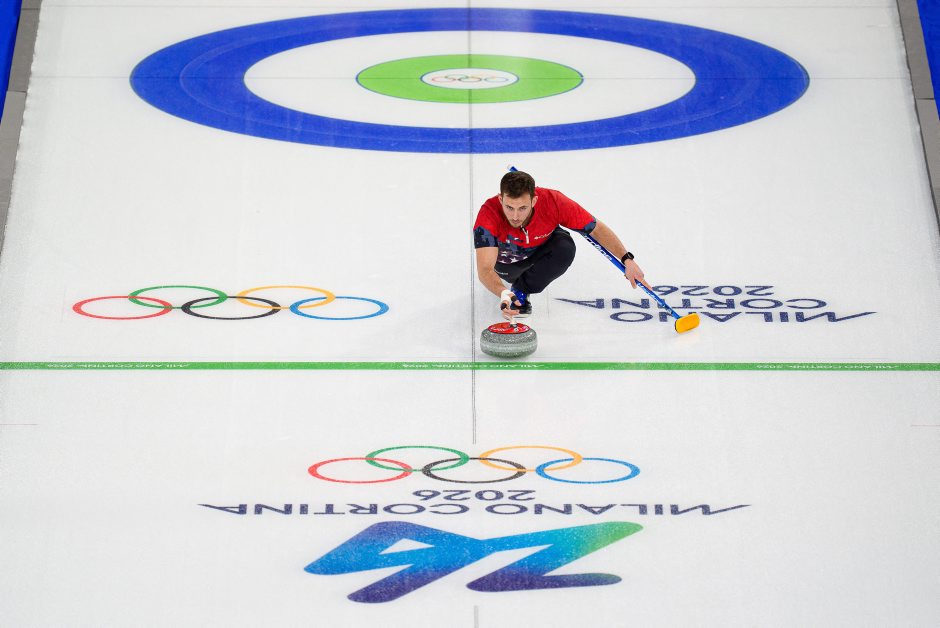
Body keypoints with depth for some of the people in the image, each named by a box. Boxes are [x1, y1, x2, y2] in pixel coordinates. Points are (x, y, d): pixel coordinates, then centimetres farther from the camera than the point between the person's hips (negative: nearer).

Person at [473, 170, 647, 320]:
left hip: (543, 245, -1)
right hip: (509, 256, 1)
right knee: (503, 269, -29)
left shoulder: (554, 201, -36)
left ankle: (521, 291, -8)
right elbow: (484, 270, -46)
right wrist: (502, 294, -65)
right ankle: (509, 291, 7)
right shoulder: (489, 213, -40)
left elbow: (597, 229, -22)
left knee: (565, 249, -30)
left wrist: (627, 260, -26)